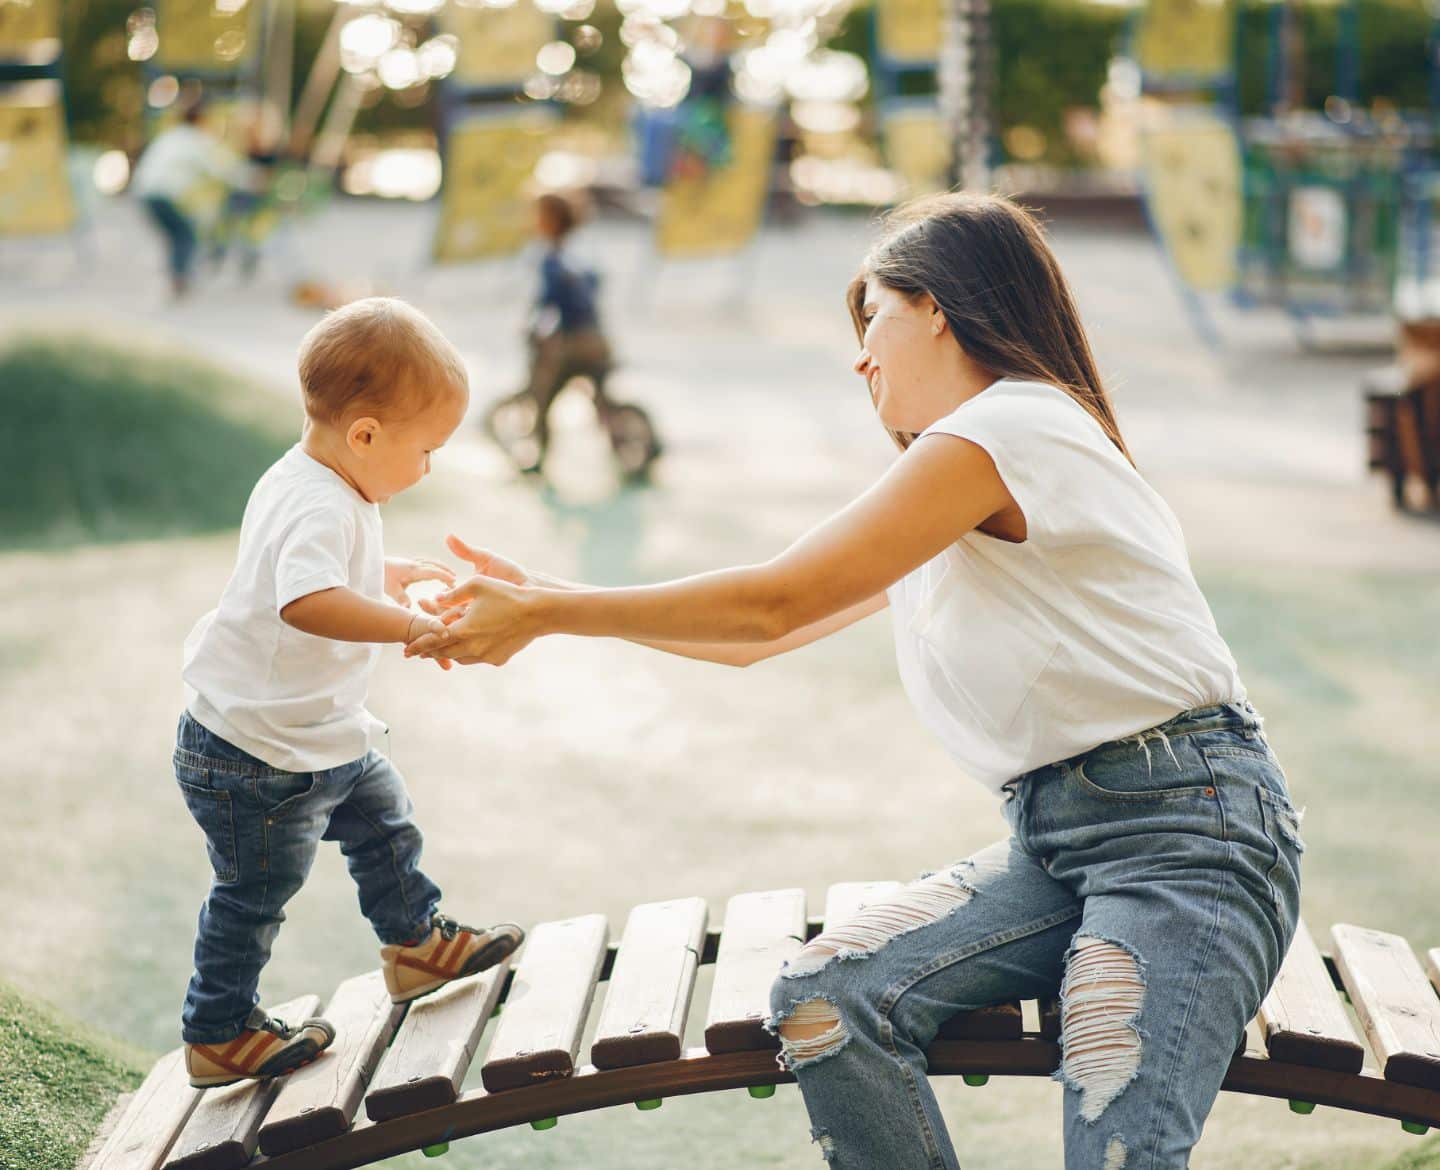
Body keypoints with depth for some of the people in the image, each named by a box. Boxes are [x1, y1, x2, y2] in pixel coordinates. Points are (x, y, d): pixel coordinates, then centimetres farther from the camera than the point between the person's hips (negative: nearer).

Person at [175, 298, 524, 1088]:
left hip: (322, 736, 10)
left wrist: (388, 576, 16)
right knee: (255, 893, 7)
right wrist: (412, 628, -54)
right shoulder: (320, 509, -32)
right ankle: (218, 1035, 24)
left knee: (383, 817, 24)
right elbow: (306, 602, -52)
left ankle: (414, 942, 45)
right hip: (255, 761, -10)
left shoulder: (308, 483, 1)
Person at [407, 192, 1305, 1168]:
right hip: (1056, 835, 9)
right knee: (825, 999, -14)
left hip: (1186, 827, -9)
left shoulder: (1009, 426, -10)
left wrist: (543, 616, -4)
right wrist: (542, 599, 19)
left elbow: (774, 602, -11)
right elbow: (761, 638, 21)